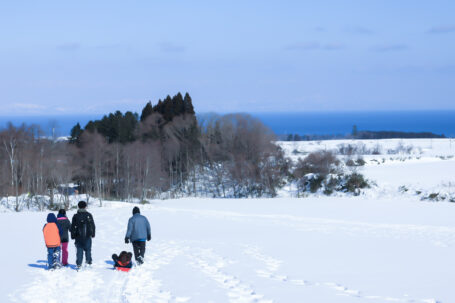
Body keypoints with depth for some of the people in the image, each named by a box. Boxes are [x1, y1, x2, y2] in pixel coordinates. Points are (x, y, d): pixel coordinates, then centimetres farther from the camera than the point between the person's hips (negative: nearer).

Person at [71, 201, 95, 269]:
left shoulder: (75, 216, -1)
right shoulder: (89, 215, 1)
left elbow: (72, 227, 2)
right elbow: (93, 225, 7)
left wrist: (73, 235, 9)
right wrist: (93, 234, 17)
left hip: (78, 237, -1)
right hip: (88, 236, 1)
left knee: (79, 251, 2)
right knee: (88, 249, 10)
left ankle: (79, 264, -2)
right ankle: (88, 262, 6)